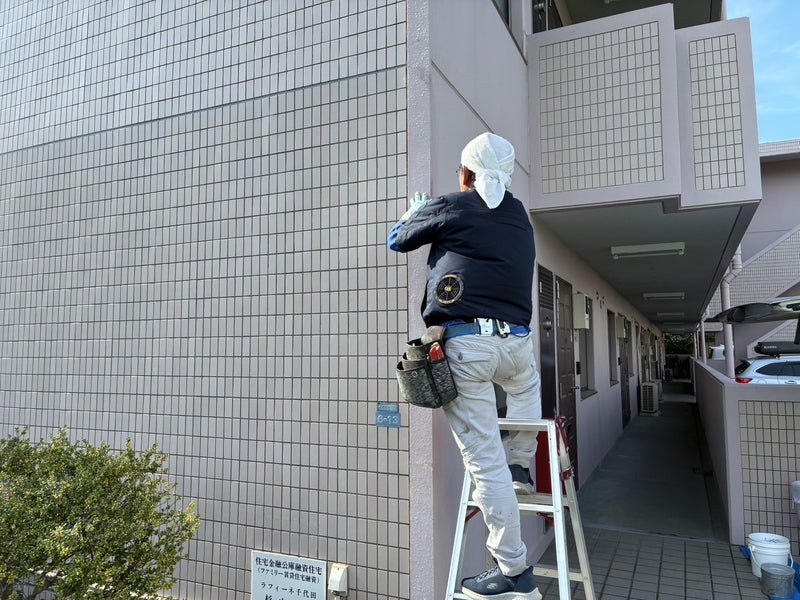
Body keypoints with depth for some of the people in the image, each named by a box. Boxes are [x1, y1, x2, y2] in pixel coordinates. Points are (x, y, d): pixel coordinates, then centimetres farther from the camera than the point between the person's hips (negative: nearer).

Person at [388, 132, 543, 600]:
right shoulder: (520, 217, 19)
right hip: (517, 341, 5)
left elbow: (398, 241, 20)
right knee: (527, 387, 41)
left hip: (464, 343, -5)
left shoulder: (448, 208, 4)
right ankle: (520, 466, 38)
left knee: (484, 460, 0)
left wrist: (416, 210, 42)